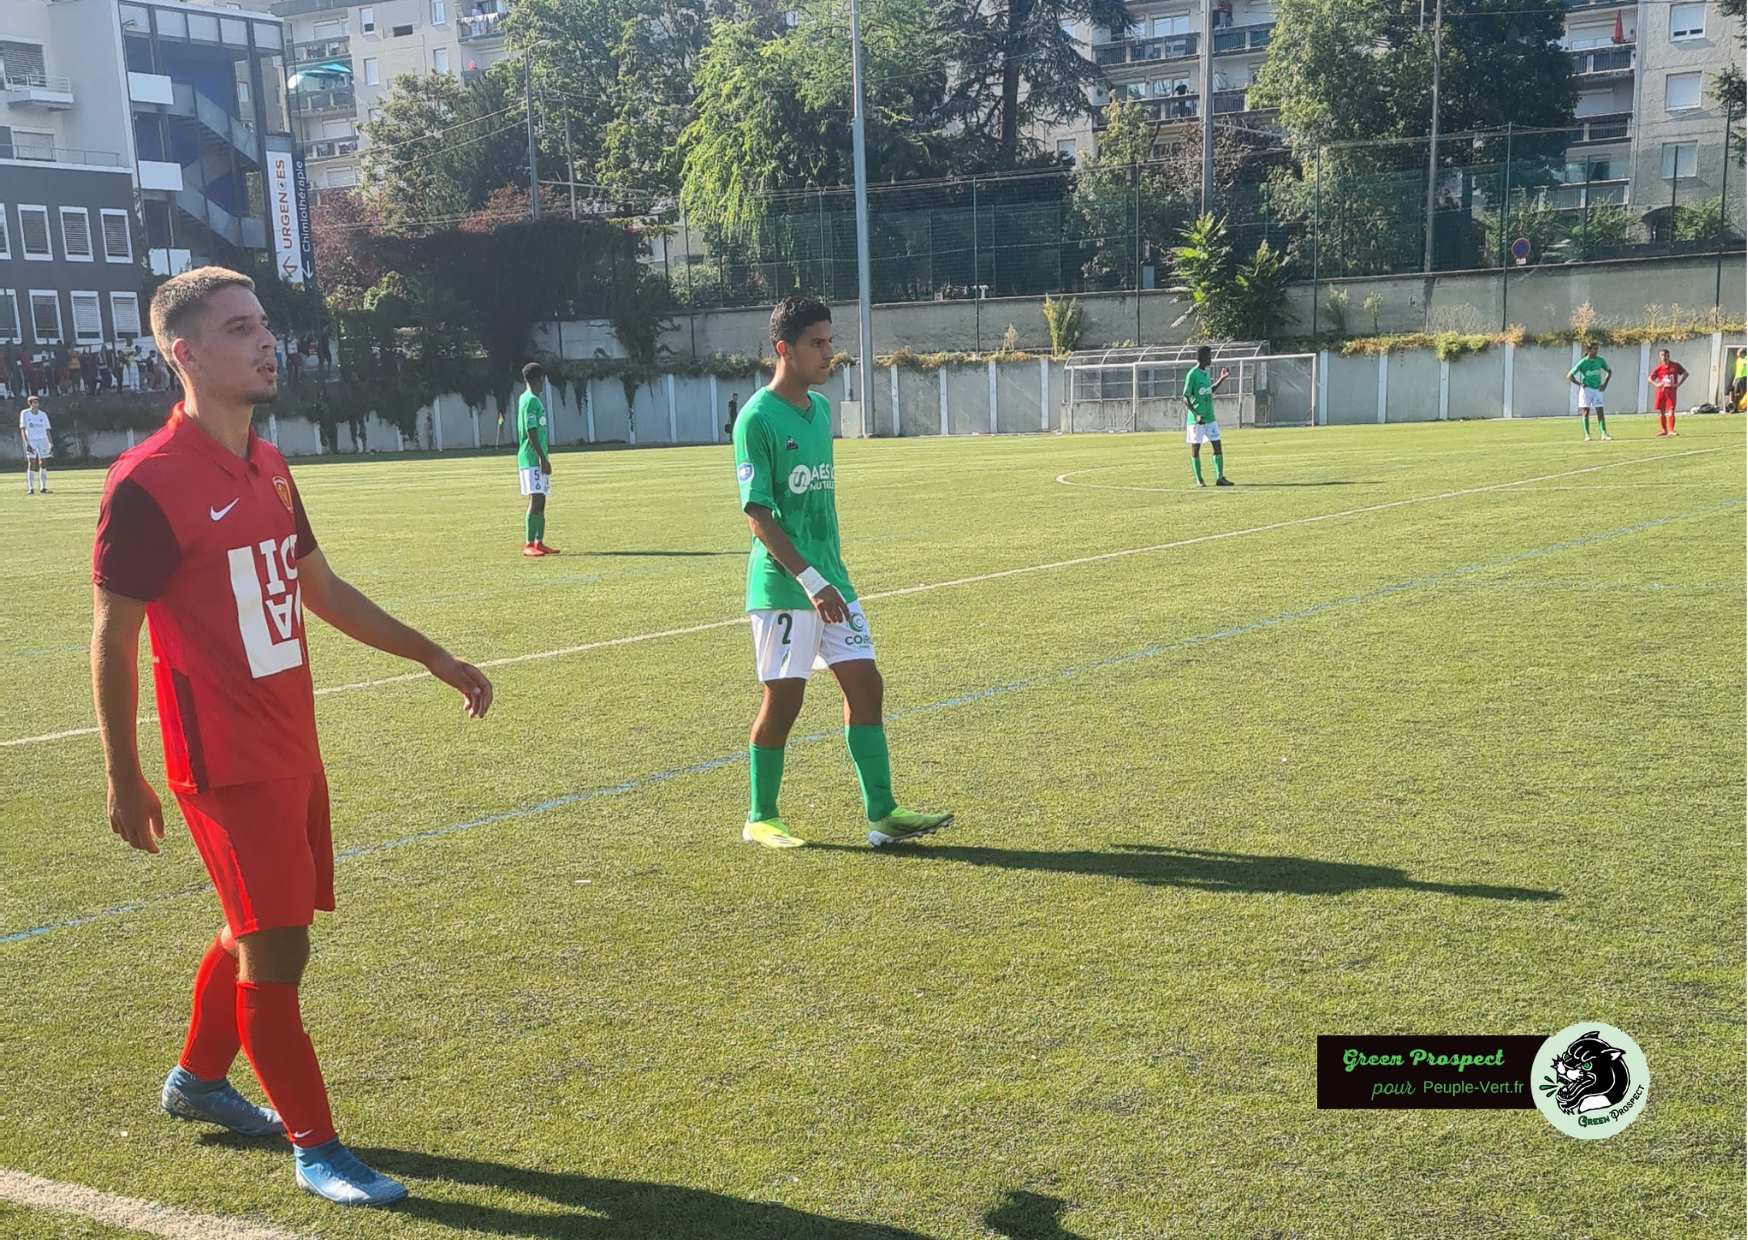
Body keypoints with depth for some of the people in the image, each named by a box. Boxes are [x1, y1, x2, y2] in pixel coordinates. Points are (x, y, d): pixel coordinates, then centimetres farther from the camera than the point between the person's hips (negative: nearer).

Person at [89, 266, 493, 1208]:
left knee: (257, 929, 20)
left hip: (293, 750, 8)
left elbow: (322, 590, 19)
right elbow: (113, 637, -12)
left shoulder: (268, 466, 9)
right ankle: (314, 1149, 11)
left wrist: (434, 658, 19)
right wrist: (123, 777, -10)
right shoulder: (147, 484, -16)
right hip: (229, 766, -8)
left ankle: (197, 1080, 43)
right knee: (276, 948, -3)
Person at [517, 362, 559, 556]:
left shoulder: (531, 400, 17)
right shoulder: (531, 401, -13)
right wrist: (543, 459, -19)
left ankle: (539, 542, 15)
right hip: (532, 459, -10)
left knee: (540, 501, 11)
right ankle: (528, 545, -12)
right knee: (535, 500, -12)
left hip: (537, 460, 10)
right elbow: (531, 432, -18)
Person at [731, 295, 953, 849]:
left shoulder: (820, 408, 12)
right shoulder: (757, 418, -13)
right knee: (783, 698, -1)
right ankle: (760, 819, 16)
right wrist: (810, 580, -22)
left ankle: (882, 815, 7)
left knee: (865, 684, 2)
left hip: (829, 580, 7)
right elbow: (758, 513, -17)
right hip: (782, 585, -7)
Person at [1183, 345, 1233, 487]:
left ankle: (1220, 478, 9)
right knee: (1195, 448, 1)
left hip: (1210, 417, 8)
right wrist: (1196, 415, -21)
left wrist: (1222, 378, 20)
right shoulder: (1192, 374, -12)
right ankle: (1199, 480, 8)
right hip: (1196, 419, -8)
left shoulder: (1205, 373, 12)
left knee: (1218, 446, 4)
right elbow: (1185, 398, -13)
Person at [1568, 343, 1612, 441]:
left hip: (1597, 389, 3)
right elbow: (1569, 376, -7)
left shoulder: (1600, 361, 2)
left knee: (1600, 412, -1)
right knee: (1586, 412, -3)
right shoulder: (1582, 362, -9)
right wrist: (1579, 384, -9)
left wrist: (1605, 384, 9)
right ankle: (1587, 435, 0)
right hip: (1586, 389, -3)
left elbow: (1609, 371, 19)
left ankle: (1604, 434, -1)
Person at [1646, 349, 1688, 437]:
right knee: (1661, 411, 6)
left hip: (1671, 391, -2)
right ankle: (1663, 430, 18)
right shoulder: (1658, 368, 1)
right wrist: (1656, 384, -18)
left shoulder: (1675, 365, 1)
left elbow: (1685, 373, 6)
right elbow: (1649, 379, 1)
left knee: (1671, 411, -11)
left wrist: (1678, 384, -4)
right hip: (1661, 391, 2)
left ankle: (1670, 430, -12)